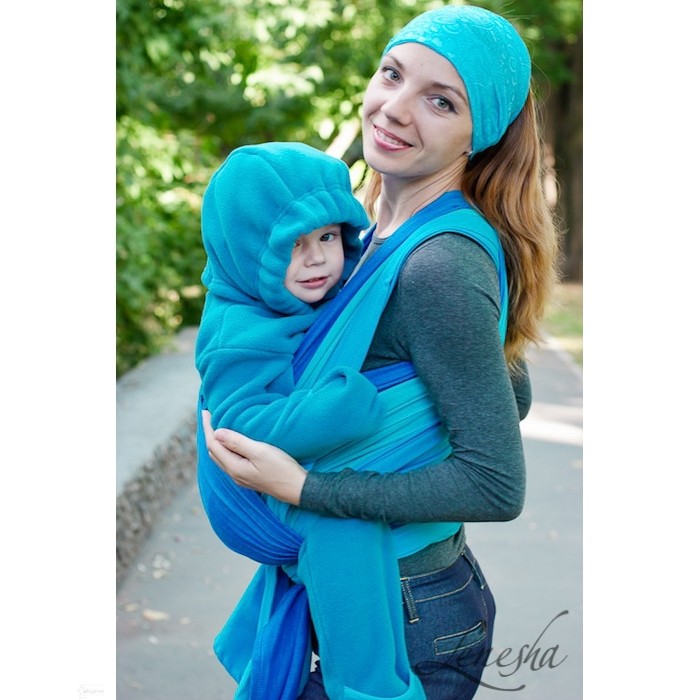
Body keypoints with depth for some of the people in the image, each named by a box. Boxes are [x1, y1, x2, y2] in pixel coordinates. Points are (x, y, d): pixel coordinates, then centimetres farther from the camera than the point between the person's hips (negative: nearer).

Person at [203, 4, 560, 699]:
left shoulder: (440, 267, -27)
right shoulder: (393, 231, 2)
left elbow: (497, 486, -26)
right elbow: (509, 393, 12)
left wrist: (300, 485, -25)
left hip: (409, 626, -9)